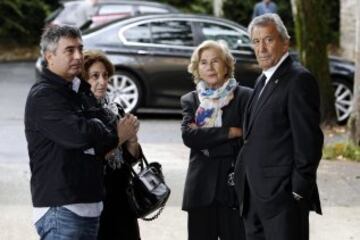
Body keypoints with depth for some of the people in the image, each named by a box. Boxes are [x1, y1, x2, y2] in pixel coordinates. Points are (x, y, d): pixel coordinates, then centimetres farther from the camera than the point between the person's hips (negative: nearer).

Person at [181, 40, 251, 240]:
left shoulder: (244, 97, 2)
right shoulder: (190, 100, 12)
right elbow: (188, 136, -5)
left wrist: (206, 141, -7)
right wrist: (230, 132, -11)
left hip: (234, 186, -3)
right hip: (201, 187, 3)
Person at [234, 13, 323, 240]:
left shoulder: (299, 79, -11)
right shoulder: (263, 81, 18)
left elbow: (308, 138, -16)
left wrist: (299, 189, -17)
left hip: (283, 194, -9)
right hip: (256, 195, 9)